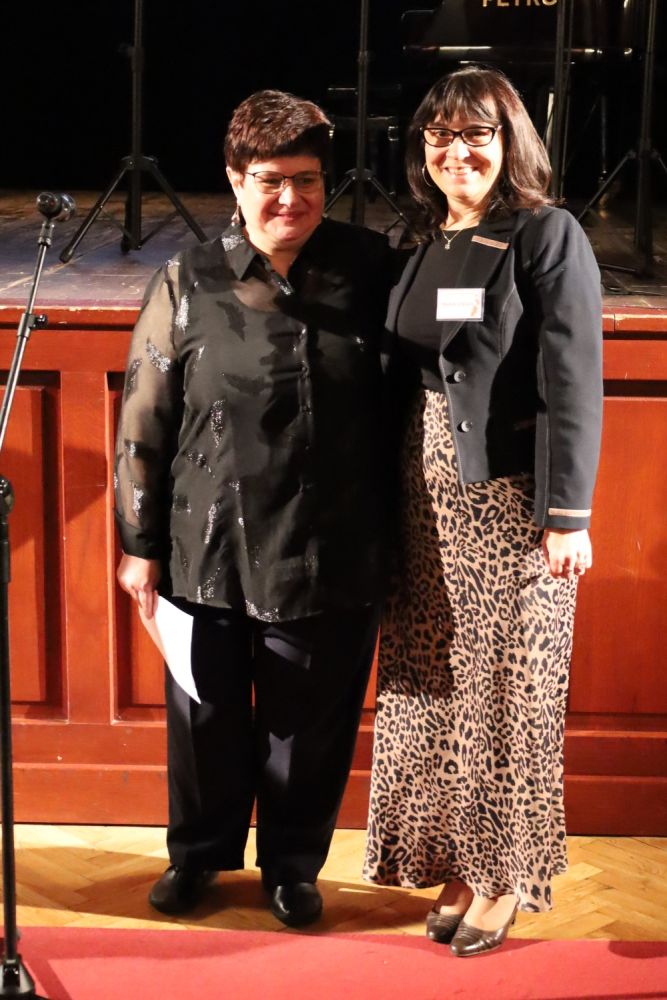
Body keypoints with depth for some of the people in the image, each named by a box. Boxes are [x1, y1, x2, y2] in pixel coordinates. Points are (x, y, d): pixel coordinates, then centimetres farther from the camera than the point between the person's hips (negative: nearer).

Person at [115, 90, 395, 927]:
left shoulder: (367, 269, -1)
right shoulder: (187, 285, -3)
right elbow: (143, 424, 0)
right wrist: (139, 544, 1)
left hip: (331, 555, 1)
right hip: (211, 552, 0)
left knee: (311, 724, 12)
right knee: (207, 716, 13)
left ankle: (293, 866, 35)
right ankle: (198, 853, 37)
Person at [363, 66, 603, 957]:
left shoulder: (548, 236, -7)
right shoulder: (422, 244, 10)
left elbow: (571, 382, -13)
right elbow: (400, 376, 12)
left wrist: (567, 515, -17)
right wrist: (388, 500, 8)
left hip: (511, 499, -6)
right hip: (427, 498, 6)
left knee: (508, 688, 3)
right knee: (435, 686, 9)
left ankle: (511, 873, 18)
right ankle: (459, 862, 24)